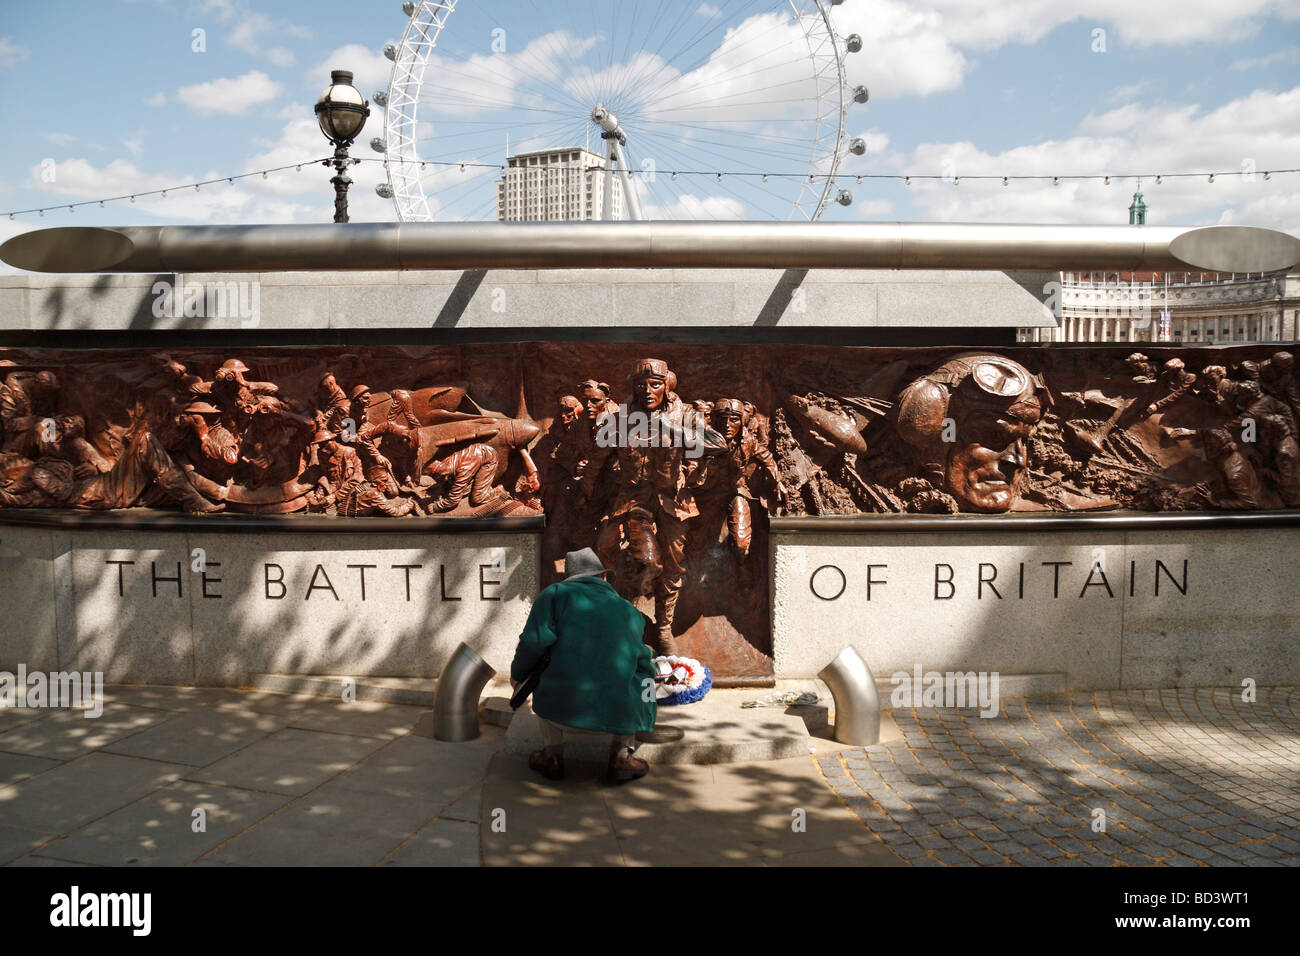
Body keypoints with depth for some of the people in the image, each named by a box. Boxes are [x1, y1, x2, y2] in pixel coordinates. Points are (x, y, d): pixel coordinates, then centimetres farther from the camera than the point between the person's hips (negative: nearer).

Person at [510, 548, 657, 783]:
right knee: (643, 676, 31)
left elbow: (534, 642, -2)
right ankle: (621, 754, 19)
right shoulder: (631, 612, 19)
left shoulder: (555, 594, 10)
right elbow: (642, 662, 28)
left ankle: (552, 756, 23)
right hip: (622, 715, 1)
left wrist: (517, 674, 19)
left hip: (563, 709, 0)